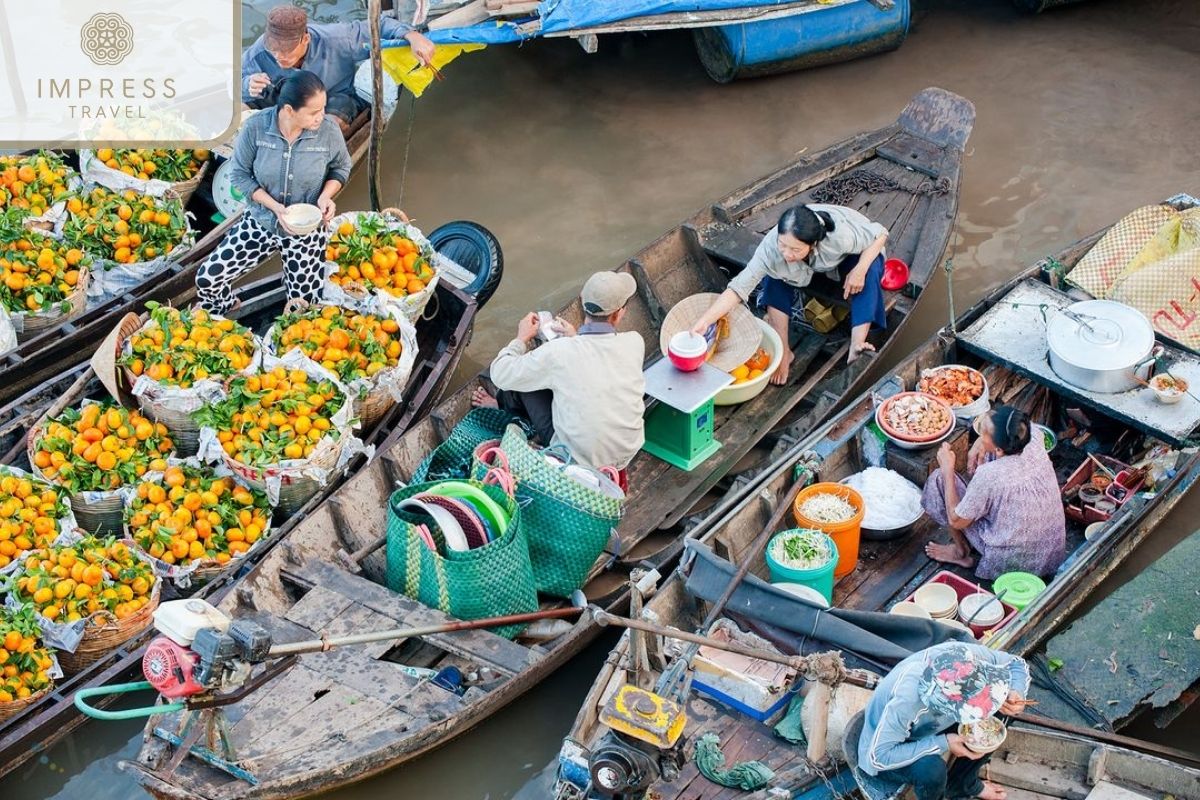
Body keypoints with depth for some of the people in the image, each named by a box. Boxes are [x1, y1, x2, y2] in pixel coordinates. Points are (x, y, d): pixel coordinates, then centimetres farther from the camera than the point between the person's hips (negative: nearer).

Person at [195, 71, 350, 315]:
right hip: (261, 222, 0)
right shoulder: (255, 127, -20)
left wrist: (326, 195, -19)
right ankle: (223, 320, 29)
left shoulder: (328, 131, -18)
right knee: (207, 278, -5)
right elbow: (240, 174, -9)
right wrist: (274, 206, -22)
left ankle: (292, 275, 41)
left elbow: (341, 169, 1)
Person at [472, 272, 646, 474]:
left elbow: (501, 375, -7)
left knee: (522, 378, 11)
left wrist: (522, 339, 9)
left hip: (578, 460, -4)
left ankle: (502, 407, 44)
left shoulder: (557, 352, -22)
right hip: (627, 455, 4)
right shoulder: (635, 343, -13)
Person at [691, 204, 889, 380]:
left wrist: (860, 270, -39)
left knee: (869, 270, -33)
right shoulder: (771, 247, -39)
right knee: (774, 277, -26)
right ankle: (783, 352, -17)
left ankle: (856, 345, -34)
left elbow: (880, 234, -25)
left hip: (849, 258, -1)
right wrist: (704, 321, -50)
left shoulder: (841, 235, -43)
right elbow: (739, 287, -39)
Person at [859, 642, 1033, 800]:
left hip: (927, 726, 6)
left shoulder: (968, 654, -26)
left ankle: (962, 784, 13)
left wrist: (1015, 695, -30)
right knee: (932, 768, -34)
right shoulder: (905, 700, -42)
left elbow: (1017, 664, -9)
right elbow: (879, 757, -35)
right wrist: (943, 744, -35)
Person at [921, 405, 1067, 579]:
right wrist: (978, 446, -6)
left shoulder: (989, 475, -31)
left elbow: (956, 521, -15)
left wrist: (948, 469, -9)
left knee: (939, 479, -1)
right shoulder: (1034, 444, -15)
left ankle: (961, 552, 16)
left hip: (1011, 563, -6)